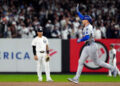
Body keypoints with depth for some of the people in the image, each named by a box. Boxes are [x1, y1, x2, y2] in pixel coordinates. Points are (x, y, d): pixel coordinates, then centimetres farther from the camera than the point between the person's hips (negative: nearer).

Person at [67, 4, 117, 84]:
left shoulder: (88, 28, -17)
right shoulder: (87, 26, 11)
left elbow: (87, 37, -30)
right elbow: (83, 18, 28)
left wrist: (80, 40, -16)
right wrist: (78, 11, 25)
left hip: (92, 46, -10)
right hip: (87, 47, 10)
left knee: (97, 62, -1)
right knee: (81, 61, 2)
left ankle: (112, 68, 12)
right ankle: (76, 78, -1)